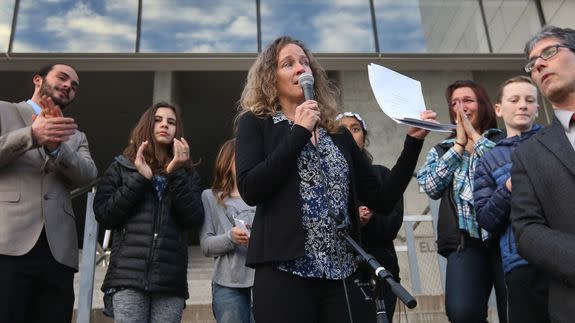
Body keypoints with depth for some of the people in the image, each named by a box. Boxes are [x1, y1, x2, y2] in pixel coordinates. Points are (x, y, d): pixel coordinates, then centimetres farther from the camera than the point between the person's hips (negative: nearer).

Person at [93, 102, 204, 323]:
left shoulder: (186, 174, 17)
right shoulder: (121, 168, 14)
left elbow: (195, 220, 2)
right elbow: (104, 216, 2)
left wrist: (176, 173, -4)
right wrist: (139, 178, -4)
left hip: (171, 279, 1)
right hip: (129, 276, -1)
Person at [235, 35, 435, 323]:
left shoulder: (339, 135, 14)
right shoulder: (256, 123, 4)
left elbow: (382, 200, 11)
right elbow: (249, 190, -13)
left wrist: (413, 141, 4)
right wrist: (299, 132, -9)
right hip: (284, 274, -4)